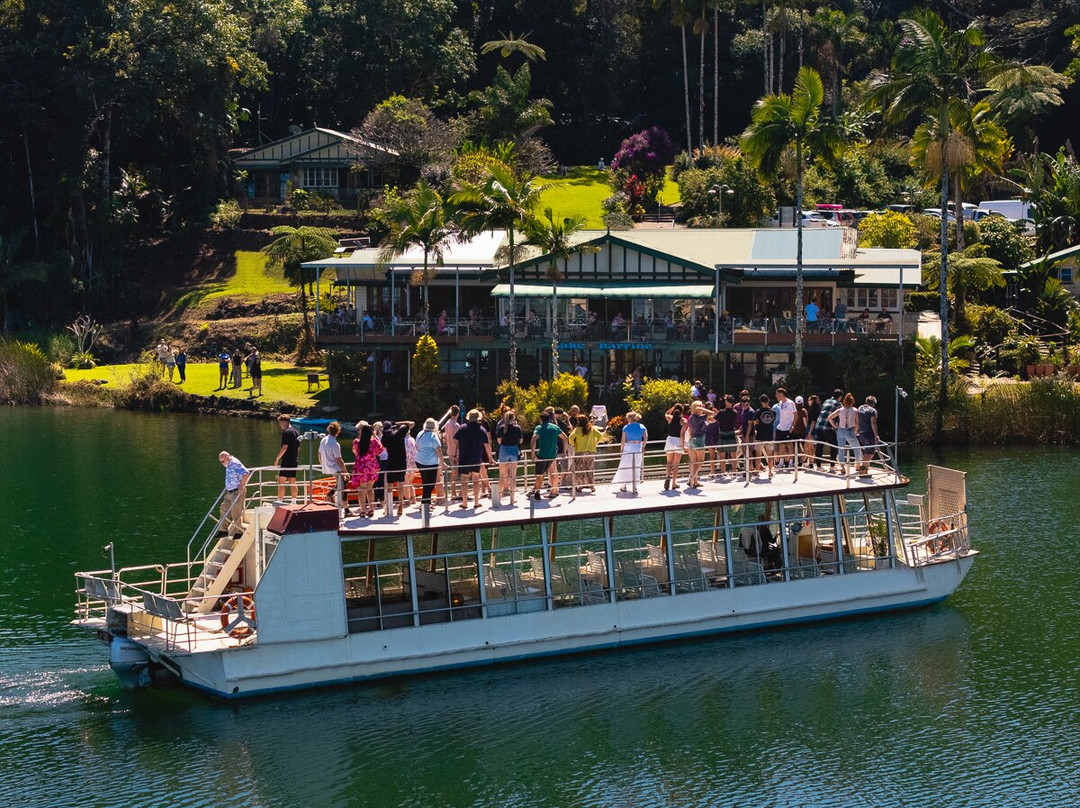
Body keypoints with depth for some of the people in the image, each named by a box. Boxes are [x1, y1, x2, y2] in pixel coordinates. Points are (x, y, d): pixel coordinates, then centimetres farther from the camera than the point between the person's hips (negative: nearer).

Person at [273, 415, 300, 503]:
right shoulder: (296, 432, 13)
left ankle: (279, 501, -10)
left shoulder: (286, 432, -12)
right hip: (294, 461, 8)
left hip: (286, 461, -8)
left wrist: (277, 458, -13)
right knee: (293, 483, 11)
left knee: (281, 482, -7)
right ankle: (294, 502, 12)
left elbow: (285, 447, -18)